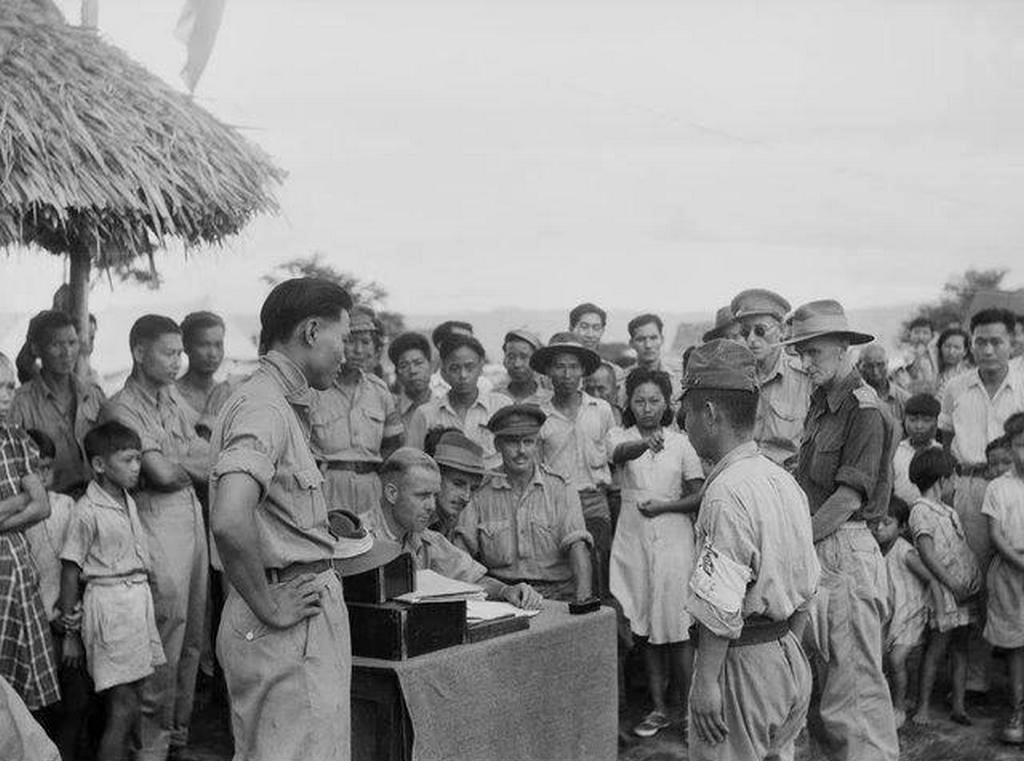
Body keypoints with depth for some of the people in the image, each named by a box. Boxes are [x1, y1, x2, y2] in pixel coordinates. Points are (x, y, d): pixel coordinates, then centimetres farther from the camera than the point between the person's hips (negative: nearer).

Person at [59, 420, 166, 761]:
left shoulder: (127, 501, 9)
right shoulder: (88, 512, -13)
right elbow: (70, 573, -10)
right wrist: (70, 633, -8)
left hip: (139, 598, 8)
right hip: (109, 602, -7)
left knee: (133, 700, 11)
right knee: (123, 708, -7)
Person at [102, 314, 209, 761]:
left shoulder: (174, 398, 15)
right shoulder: (122, 408, -8)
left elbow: (206, 464, 13)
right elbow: (161, 473, -16)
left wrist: (174, 461, -6)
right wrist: (191, 462, 1)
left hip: (192, 514, 7)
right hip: (157, 520, -7)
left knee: (191, 637, 10)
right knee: (167, 633, -6)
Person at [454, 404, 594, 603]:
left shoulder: (561, 490, 6)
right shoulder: (482, 494, 7)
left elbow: (577, 545, -6)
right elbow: (460, 553, -1)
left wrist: (583, 599, -23)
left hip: (557, 595, 0)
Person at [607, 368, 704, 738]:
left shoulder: (681, 442, 3)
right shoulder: (620, 436, 3)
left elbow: (699, 497, 3)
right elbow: (619, 453, -22)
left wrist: (664, 506, -12)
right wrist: (646, 444, -43)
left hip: (673, 541, -1)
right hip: (633, 541, 2)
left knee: (677, 630, -4)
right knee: (646, 629, 7)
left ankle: (690, 710, 6)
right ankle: (658, 708, 17)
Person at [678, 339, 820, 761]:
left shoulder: (727, 492, -20)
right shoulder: (785, 480, 8)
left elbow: (720, 604, -22)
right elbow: (807, 587, 14)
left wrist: (705, 680, -18)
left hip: (742, 663, -9)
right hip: (790, 658, 9)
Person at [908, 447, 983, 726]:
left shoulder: (947, 510, 17)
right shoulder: (921, 510, -10)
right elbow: (927, 554, -17)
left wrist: (973, 581, 11)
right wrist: (952, 584, -18)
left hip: (966, 588, 8)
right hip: (944, 590, -8)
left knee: (960, 647, 8)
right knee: (938, 647, -4)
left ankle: (958, 705, 12)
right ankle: (923, 706, 3)